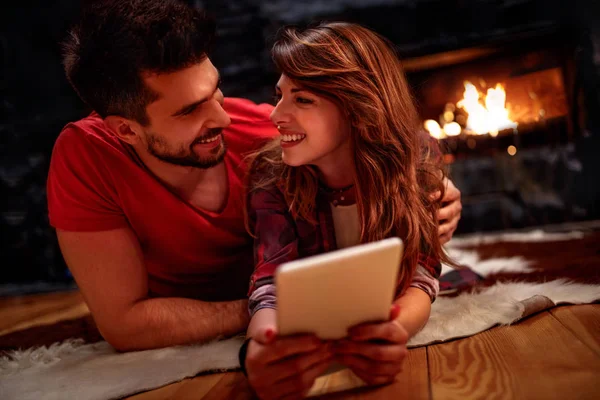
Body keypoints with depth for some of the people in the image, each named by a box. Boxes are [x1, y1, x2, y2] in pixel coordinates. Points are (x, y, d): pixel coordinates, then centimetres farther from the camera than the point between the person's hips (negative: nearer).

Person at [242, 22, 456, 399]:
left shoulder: (417, 159, -23)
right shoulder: (272, 175, -22)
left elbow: (419, 275, -25)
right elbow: (273, 281, -30)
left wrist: (394, 330, -50)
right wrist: (261, 346, -55)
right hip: (310, 337, 0)